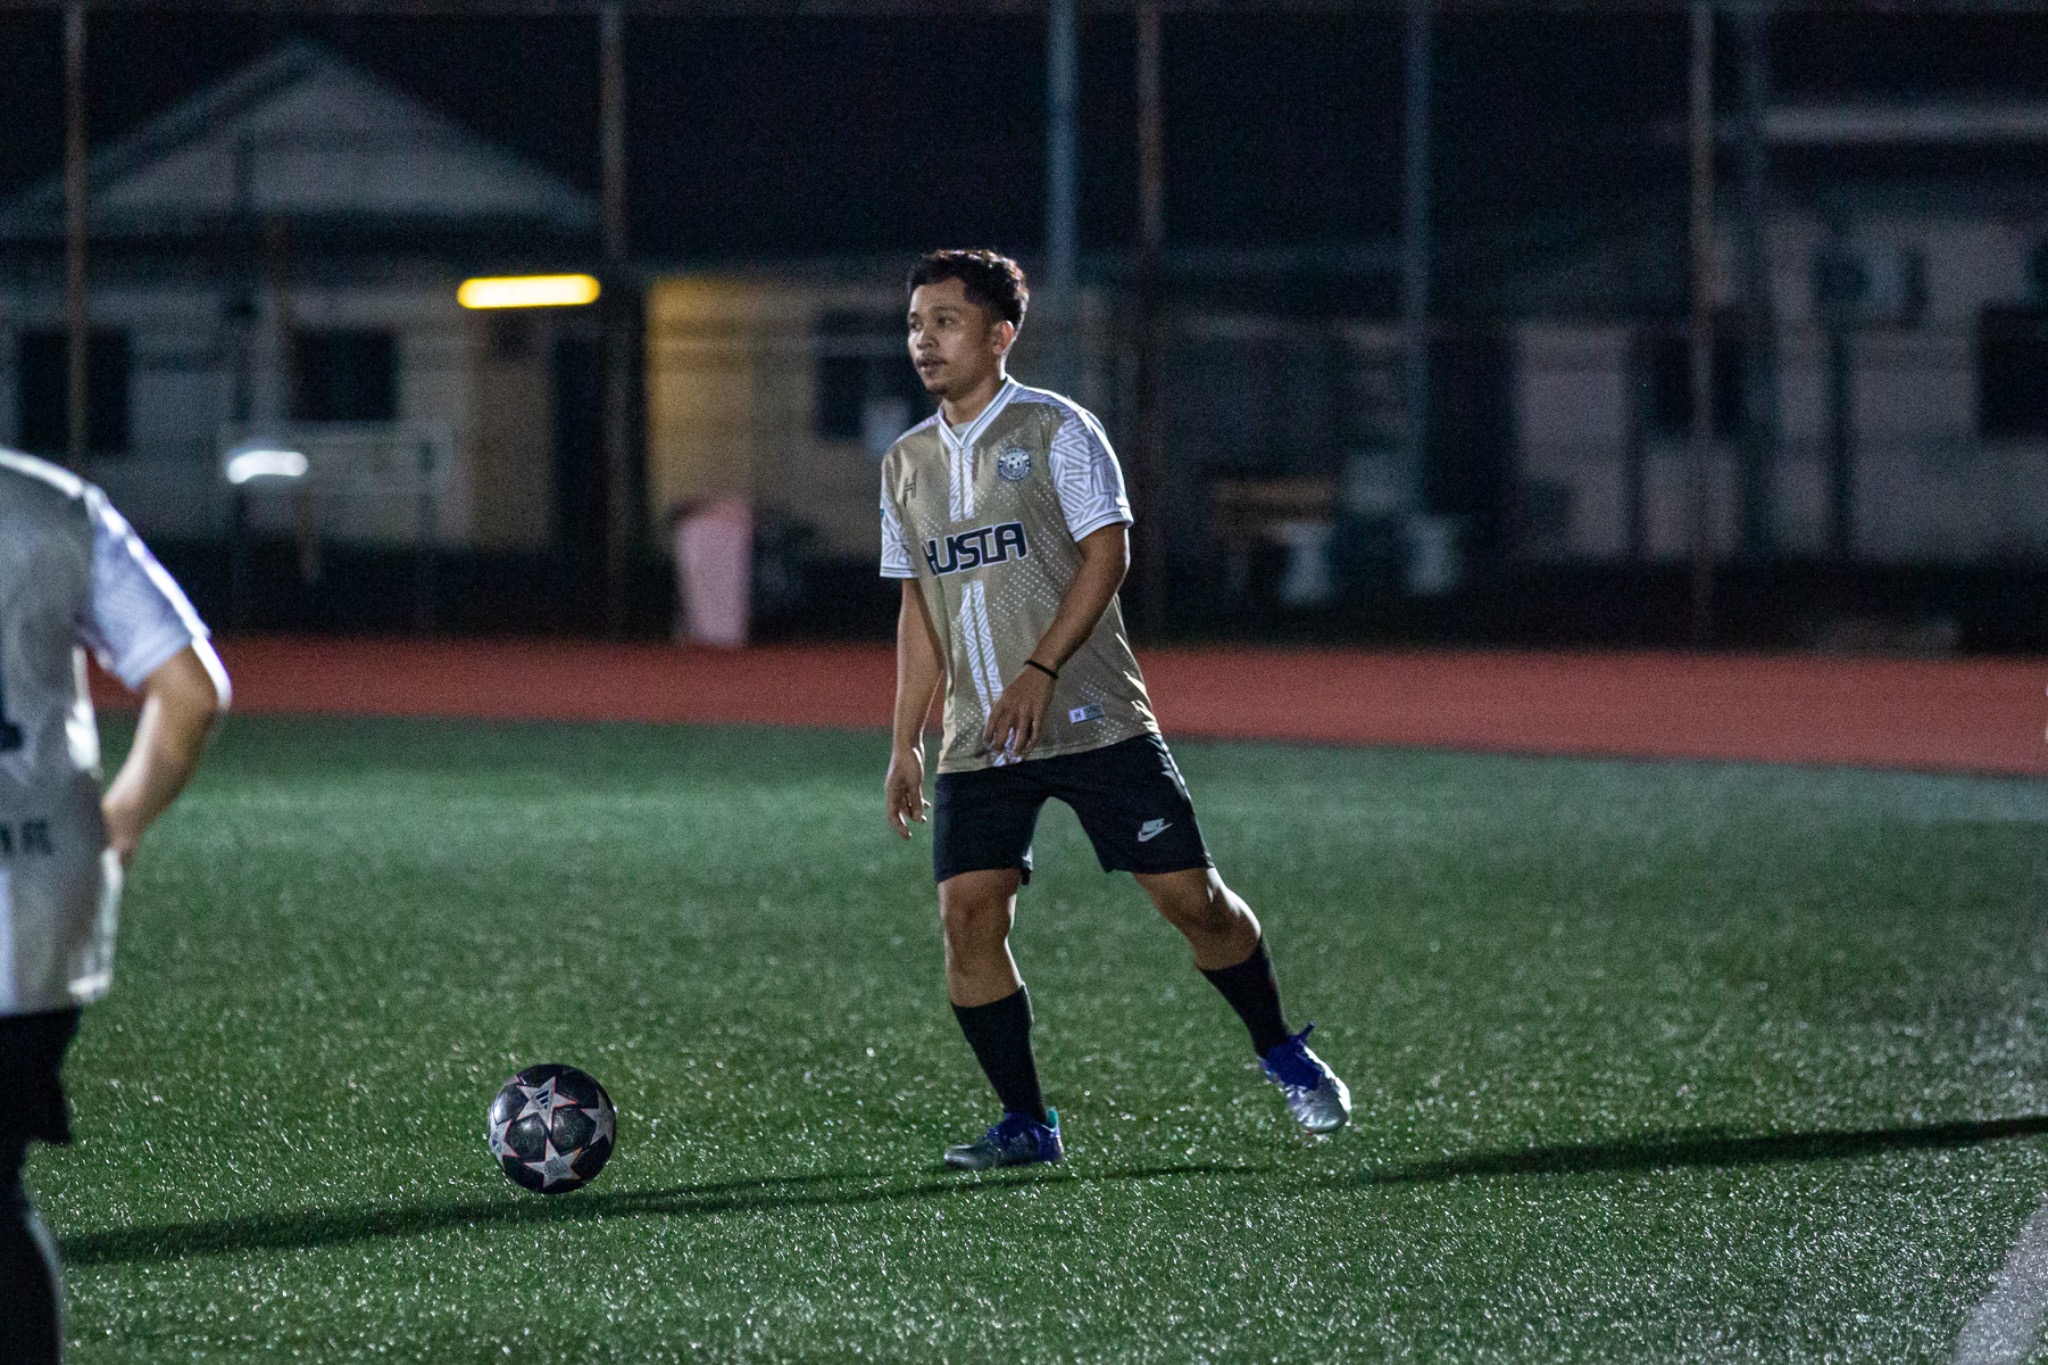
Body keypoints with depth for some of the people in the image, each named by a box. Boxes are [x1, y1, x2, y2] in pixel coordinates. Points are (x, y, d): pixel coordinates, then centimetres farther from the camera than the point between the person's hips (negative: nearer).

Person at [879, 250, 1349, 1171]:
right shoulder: (906, 464, 13)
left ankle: (1282, 1056, 18)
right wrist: (905, 744, 15)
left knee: (1189, 896, -5)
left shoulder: (1054, 429, -3)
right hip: (978, 741, 4)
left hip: (1091, 718, -4)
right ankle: (1024, 1123, 1)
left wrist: (1041, 668, -19)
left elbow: (1107, 552, -10)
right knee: (967, 914, -10)